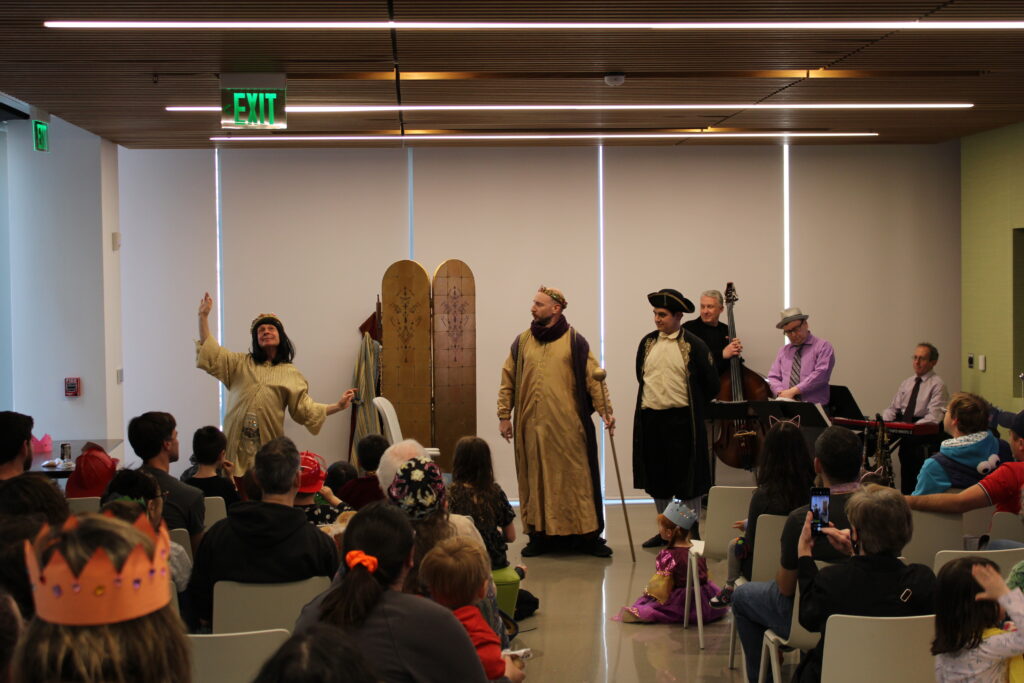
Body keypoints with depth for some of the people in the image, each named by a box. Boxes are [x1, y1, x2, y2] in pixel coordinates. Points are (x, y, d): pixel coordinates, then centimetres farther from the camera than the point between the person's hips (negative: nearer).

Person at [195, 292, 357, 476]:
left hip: (268, 443, 0)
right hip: (237, 440, 0)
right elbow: (211, 353, 8)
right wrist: (203, 317, 3)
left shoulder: (290, 374, 13)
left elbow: (305, 408, 9)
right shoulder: (241, 363, 15)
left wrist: (338, 406, -1)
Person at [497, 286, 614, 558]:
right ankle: (540, 535, 14)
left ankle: (587, 535, 7)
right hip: (532, 425, 3)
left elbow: (593, 378, -4)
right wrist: (504, 415, 7)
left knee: (576, 478, 0)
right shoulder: (522, 341, 9)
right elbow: (508, 381, 12)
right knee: (536, 480, 6)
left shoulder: (574, 341, 0)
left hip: (568, 424, -3)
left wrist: (605, 410, -13)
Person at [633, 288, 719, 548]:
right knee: (657, 478, 12)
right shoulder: (647, 343, 7)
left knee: (686, 477, 2)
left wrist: (691, 407, 7)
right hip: (650, 419, 5)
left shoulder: (694, 345, -7)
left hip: (681, 420, -5)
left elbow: (711, 385, -1)